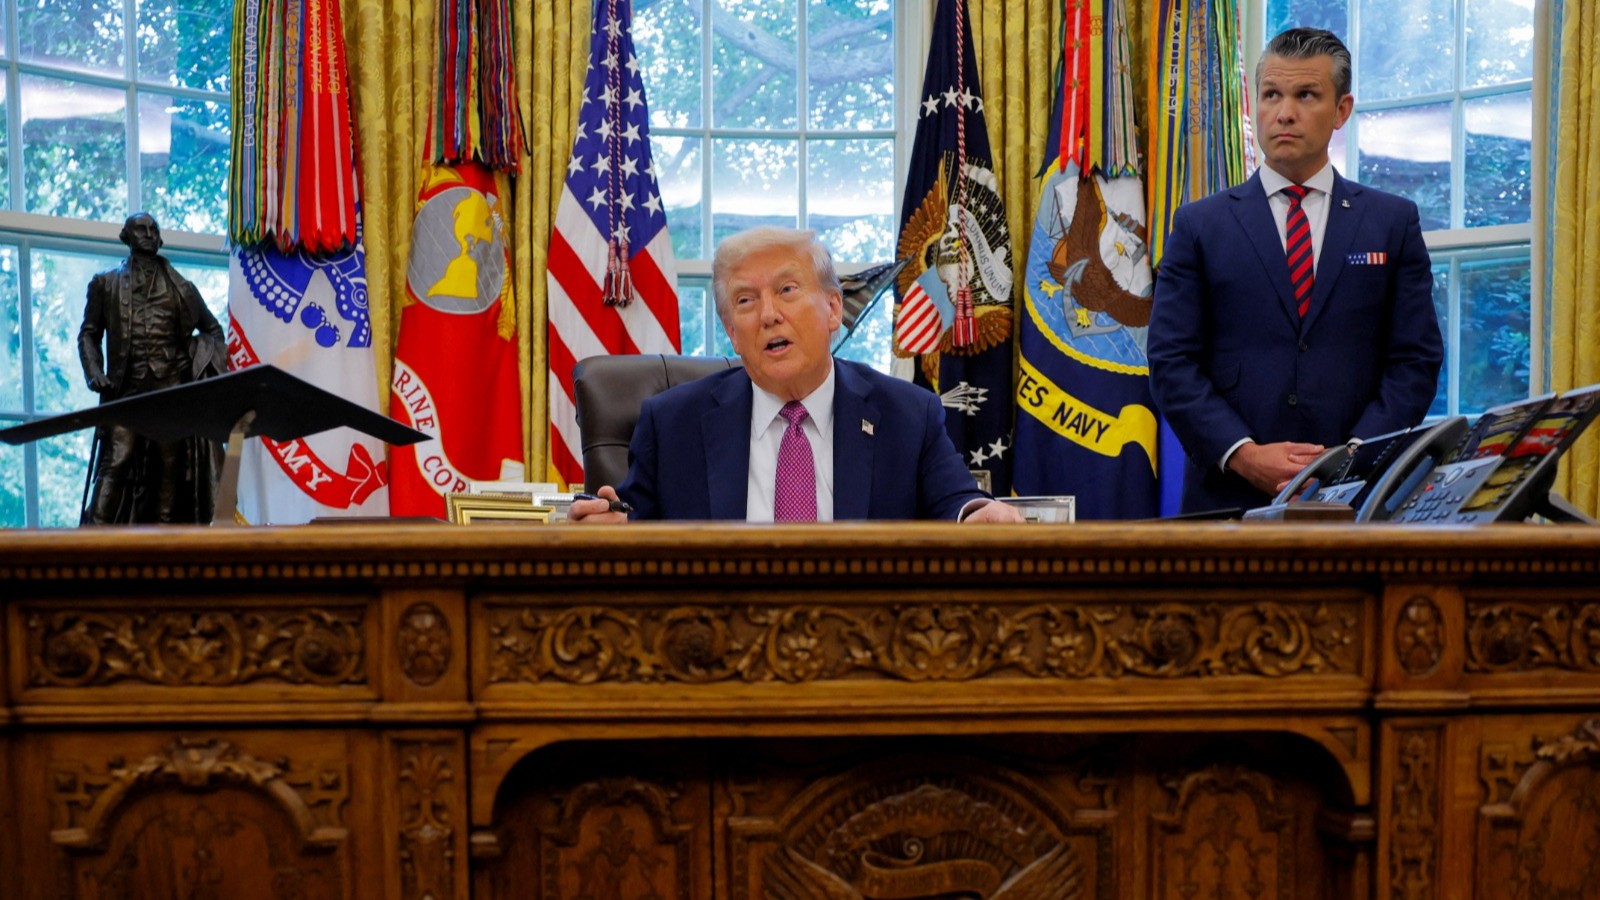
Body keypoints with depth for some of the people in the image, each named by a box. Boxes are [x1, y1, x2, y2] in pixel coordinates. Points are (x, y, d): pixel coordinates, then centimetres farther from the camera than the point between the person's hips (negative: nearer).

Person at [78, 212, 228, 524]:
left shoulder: (180, 287, 15)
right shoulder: (105, 284, 14)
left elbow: (213, 330, 21)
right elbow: (89, 333, 12)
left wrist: (212, 365, 4)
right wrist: (95, 372, -4)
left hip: (171, 388, 1)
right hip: (126, 389, -1)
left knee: (171, 465, 0)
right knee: (116, 462, -12)